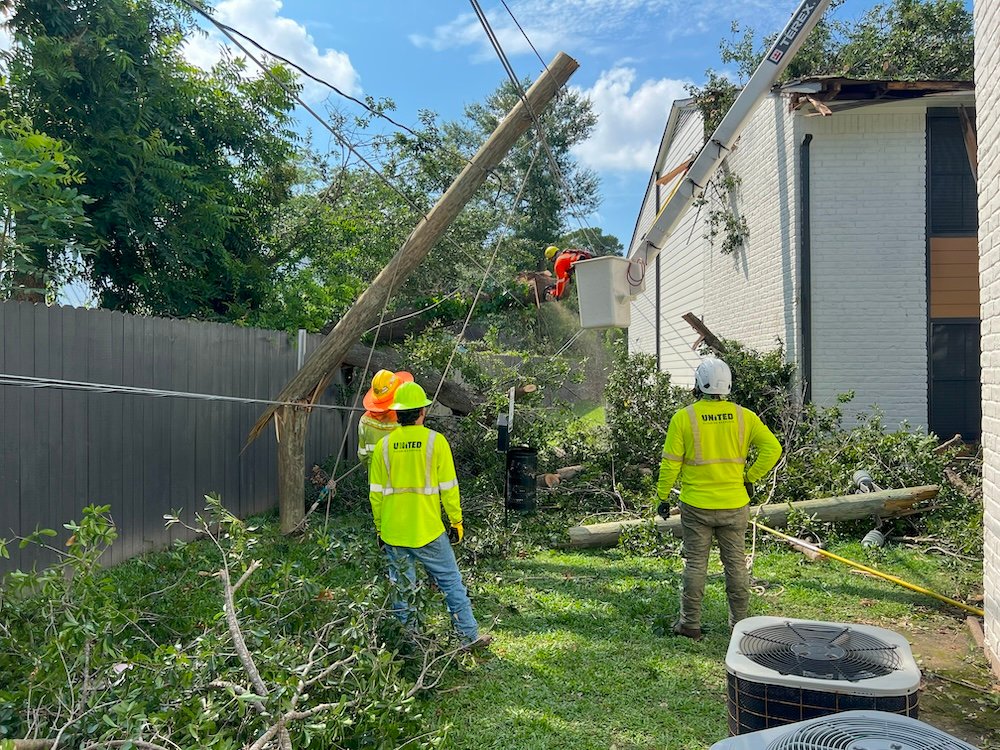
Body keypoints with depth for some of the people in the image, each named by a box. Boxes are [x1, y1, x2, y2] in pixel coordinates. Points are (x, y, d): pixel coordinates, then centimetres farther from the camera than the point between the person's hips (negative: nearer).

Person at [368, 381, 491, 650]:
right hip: (428, 531, -2)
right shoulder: (435, 441, -8)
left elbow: (376, 493, 4)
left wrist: (379, 529, 14)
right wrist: (456, 521, 4)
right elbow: (448, 488, -6)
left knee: (401, 587, 13)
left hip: (392, 533, 3)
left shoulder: (384, 445, 0)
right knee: (451, 582, 9)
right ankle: (469, 635, 14)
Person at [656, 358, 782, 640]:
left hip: (696, 505, -2)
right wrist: (750, 478, 4)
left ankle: (690, 624, 15)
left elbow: (671, 463, -8)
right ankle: (739, 623, 22)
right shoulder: (744, 416, -2)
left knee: (695, 564, 8)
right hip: (735, 505, 2)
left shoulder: (684, 418, -9)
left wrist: (663, 497, 2)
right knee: (736, 563, 13)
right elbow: (772, 448, -5)